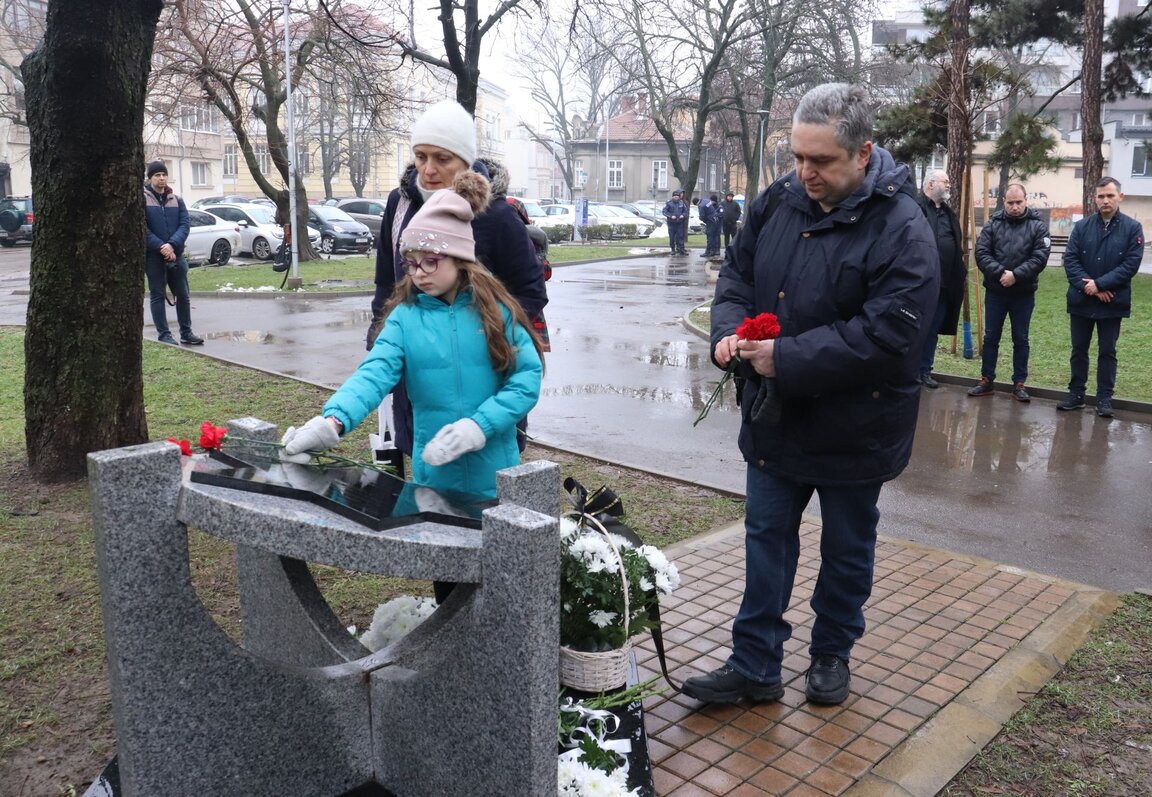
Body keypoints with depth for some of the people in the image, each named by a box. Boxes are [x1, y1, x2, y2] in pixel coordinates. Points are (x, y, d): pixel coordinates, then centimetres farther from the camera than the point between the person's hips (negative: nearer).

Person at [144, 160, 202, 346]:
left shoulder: (177, 200, 10)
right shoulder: (142, 199, -2)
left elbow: (184, 225, 0)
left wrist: (172, 244, -16)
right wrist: (161, 247, -19)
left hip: (176, 254, 4)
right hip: (153, 256, -4)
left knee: (183, 294, 7)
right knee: (157, 295, 2)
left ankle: (186, 332, 17)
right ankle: (163, 334, 6)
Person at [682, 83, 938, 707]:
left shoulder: (901, 230, -20)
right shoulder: (777, 201, -2)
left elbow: (887, 335, -27)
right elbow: (736, 274, 7)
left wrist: (786, 359, -29)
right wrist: (729, 331, -14)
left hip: (854, 427, -4)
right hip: (775, 417, 5)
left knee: (847, 549, 16)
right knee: (766, 538, 12)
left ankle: (831, 654, 38)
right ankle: (755, 666, 25)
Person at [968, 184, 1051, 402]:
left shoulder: (1038, 226, -3)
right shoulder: (993, 224, 1)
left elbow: (1040, 258, -12)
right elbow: (981, 253, -8)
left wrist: (1015, 275, -23)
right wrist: (1000, 273, -21)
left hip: (1024, 294, -1)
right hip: (995, 291, 1)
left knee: (1020, 339, 7)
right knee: (990, 337, 8)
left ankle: (1019, 384, 15)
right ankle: (986, 381, 17)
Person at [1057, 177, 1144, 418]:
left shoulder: (1132, 228, -3)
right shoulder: (1082, 226, 2)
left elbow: (1131, 264, -10)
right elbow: (1070, 259, -5)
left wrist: (1100, 284, -18)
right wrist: (1086, 286, -17)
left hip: (1113, 302, -2)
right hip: (1081, 300, 2)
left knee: (1107, 351, 6)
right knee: (1079, 349, 10)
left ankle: (1104, 398, 14)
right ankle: (1076, 394, 21)